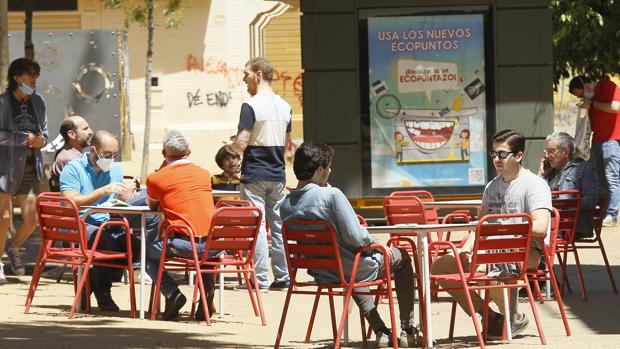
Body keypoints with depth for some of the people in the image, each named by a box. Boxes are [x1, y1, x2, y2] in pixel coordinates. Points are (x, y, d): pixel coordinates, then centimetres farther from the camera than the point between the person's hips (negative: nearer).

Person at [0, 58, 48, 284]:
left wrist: (41, 140, -6)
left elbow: (44, 131, 17)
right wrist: (25, 138, -19)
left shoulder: (38, 102, 7)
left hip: (31, 168, 5)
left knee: (31, 218, 4)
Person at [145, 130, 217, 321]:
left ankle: (172, 293, 0)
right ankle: (208, 294, 18)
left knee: (148, 253, 22)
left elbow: (152, 205, 23)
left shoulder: (157, 178, 2)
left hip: (184, 244, -4)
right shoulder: (204, 174, 14)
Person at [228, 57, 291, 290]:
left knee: (256, 226, -4)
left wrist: (230, 146, 4)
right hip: (278, 175, 6)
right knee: (279, 225, 10)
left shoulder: (251, 106, -13)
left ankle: (261, 278, -5)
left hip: (254, 175, -6)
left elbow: (241, 144, -17)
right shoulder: (285, 107, 9)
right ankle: (282, 277, 11)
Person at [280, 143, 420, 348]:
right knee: (402, 258, 22)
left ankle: (380, 331, 37)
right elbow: (355, 237, -26)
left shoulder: (286, 205, -6)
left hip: (321, 274, 6)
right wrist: (378, 245, -7)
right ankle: (408, 330, 23)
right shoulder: (331, 195, -25)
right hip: (355, 270, -6)